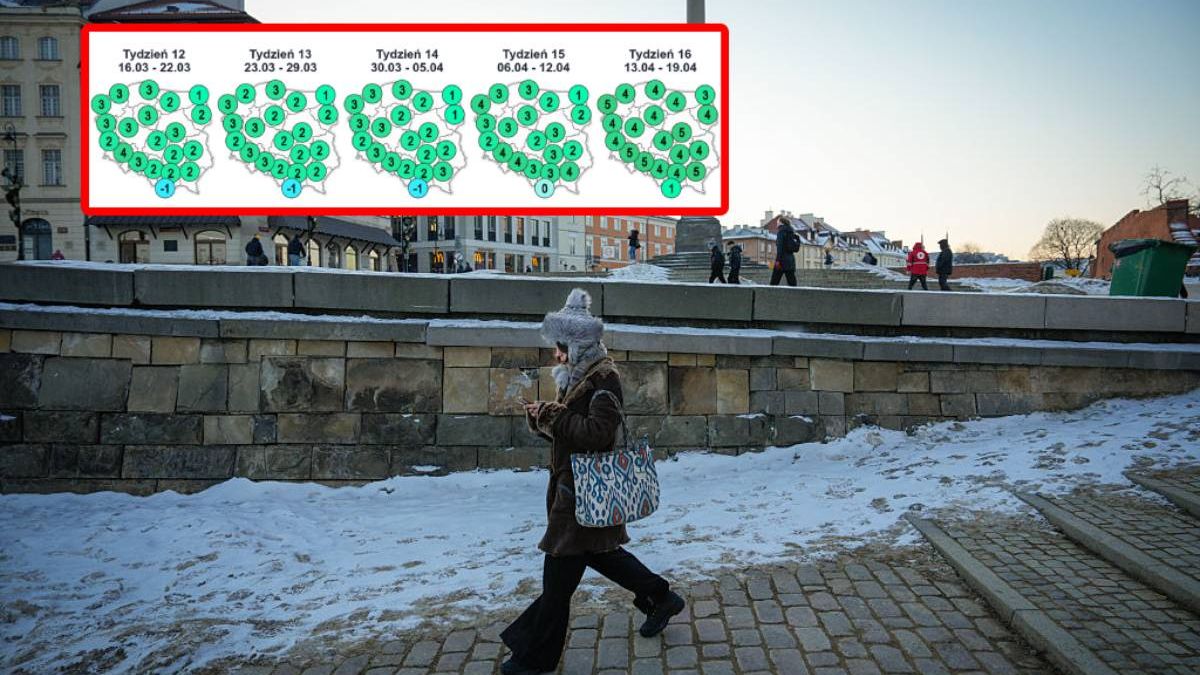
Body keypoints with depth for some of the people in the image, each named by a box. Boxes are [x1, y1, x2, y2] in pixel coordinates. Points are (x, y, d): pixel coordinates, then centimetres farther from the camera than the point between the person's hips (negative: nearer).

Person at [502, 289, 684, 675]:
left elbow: (597, 432, -29)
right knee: (599, 553, 23)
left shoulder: (604, 379, -18)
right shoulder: (581, 376, 11)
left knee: (559, 573, 0)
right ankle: (661, 598, 38)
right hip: (573, 485, 10)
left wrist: (553, 418, -22)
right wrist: (543, 419, -5)